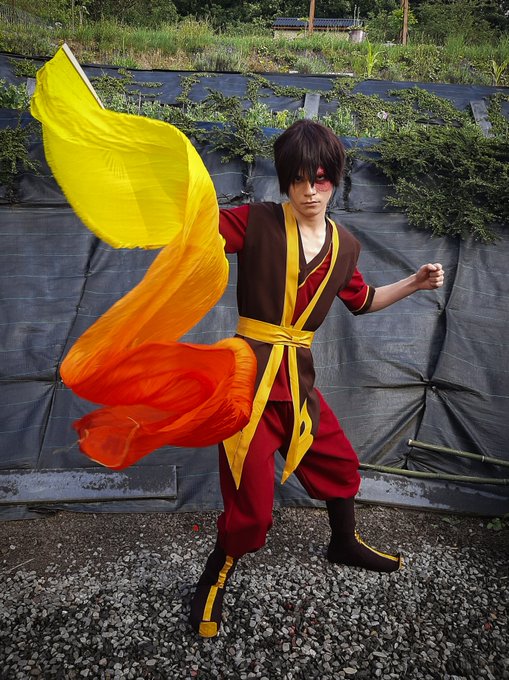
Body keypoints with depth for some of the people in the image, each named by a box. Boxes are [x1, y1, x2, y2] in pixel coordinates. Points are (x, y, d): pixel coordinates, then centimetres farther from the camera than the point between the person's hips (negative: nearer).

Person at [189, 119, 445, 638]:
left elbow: (362, 301, 24)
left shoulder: (344, 246, 8)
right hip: (250, 373, -5)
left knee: (339, 462, 22)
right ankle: (212, 585, 26)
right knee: (250, 507, -4)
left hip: (298, 378, 6)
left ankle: (344, 544, 52)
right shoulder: (256, 222, -8)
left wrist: (414, 283, 16)